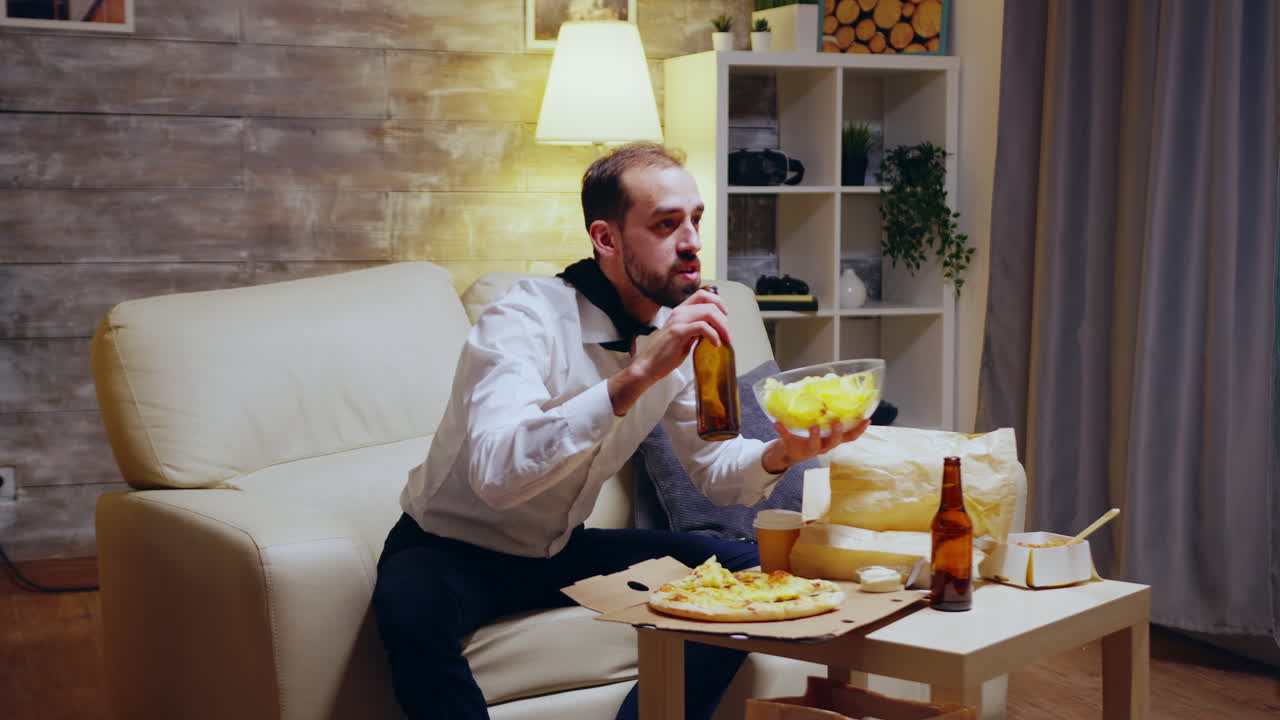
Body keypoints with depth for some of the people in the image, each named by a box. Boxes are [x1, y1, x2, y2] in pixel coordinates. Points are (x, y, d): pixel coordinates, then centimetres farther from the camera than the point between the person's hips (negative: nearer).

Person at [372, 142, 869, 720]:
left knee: (746, 571, -7)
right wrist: (634, 376, -47)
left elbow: (712, 467, 5)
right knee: (411, 607, -39)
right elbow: (497, 475, -42)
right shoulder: (526, 317, -26)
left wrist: (782, 453, -18)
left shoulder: (678, 332, -4)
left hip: (559, 549, 7)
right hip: (448, 550, -6)